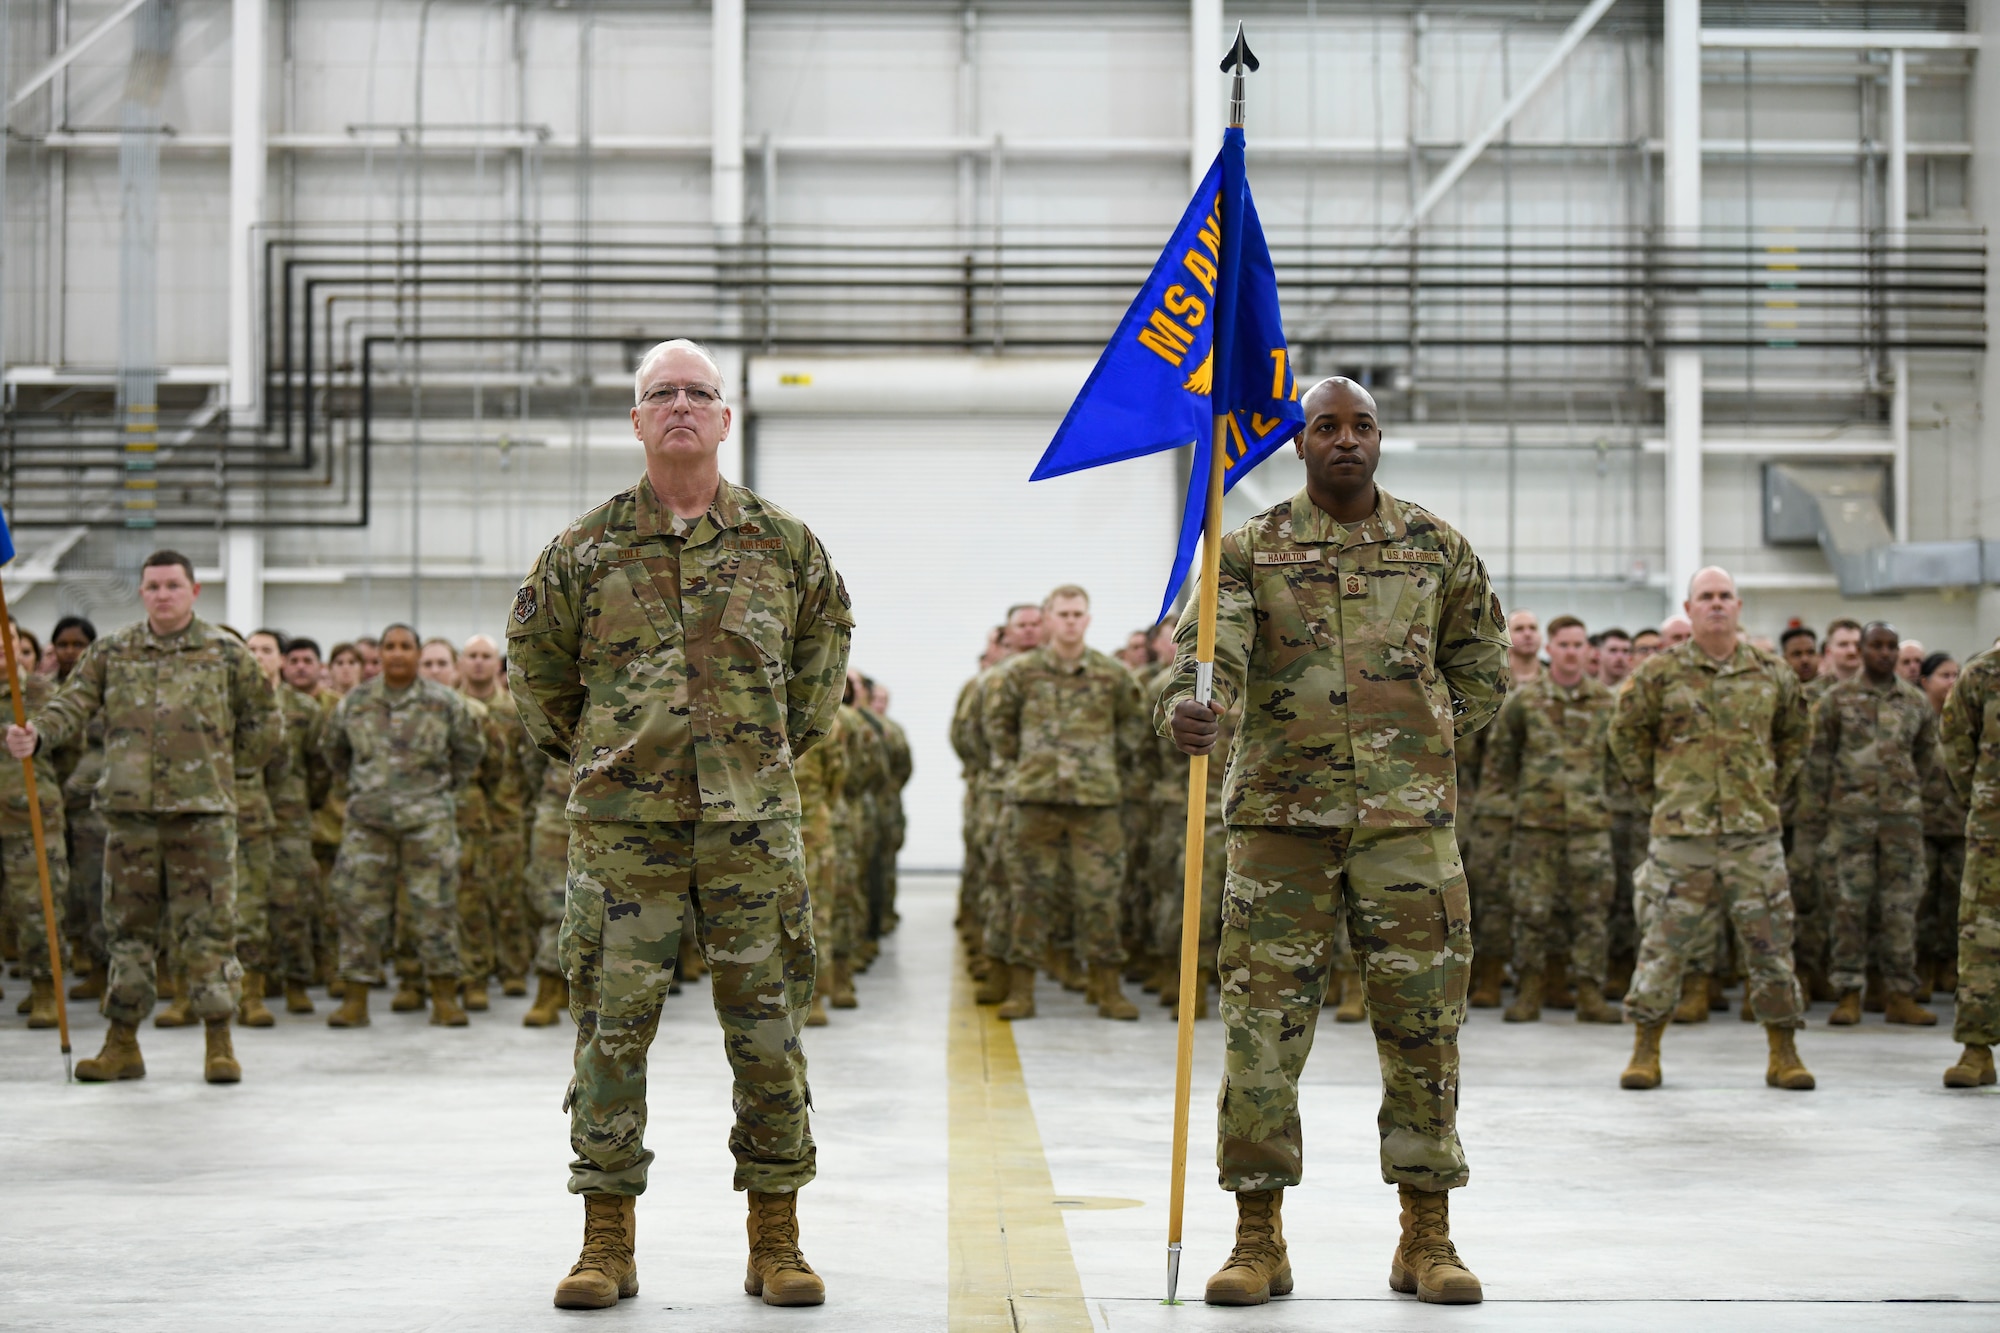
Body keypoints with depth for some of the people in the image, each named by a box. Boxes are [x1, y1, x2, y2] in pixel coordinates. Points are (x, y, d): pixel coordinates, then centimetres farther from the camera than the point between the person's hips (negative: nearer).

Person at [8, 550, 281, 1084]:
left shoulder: (227, 654, 4)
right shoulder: (111, 653, 8)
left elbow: (264, 725, 11)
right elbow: (72, 704, -3)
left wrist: (219, 767, 7)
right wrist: (35, 734, -22)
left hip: (203, 814, -2)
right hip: (129, 810, 2)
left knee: (207, 929, -2)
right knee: (128, 927, 8)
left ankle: (219, 1044, 6)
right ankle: (122, 1044, 15)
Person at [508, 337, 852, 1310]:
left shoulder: (783, 543, 6)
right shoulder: (586, 548, 4)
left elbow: (826, 638, 22)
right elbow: (533, 657, 17)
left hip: (753, 827, 1)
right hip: (623, 828, 0)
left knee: (769, 1031, 2)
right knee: (612, 1029, 0)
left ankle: (775, 1243, 11)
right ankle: (607, 1244, 9)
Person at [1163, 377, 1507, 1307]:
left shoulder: (1437, 549, 9)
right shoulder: (1250, 551, 3)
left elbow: (1482, 665, 21)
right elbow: (1211, 651, -13)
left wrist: (1424, 742, 9)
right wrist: (1187, 709, -34)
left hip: (1407, 820, 1)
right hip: (1280, 814, -1)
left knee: (1423, 1024, 2)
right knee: (1263, 1028, -2)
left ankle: (1426, 1238, 13)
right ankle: (1258, 1238, 8)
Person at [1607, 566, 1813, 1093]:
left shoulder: (1771, 674, 8)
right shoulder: (1660, 673, 1)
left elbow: (1795, 733, 24)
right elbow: (1625, 730, 11)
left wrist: (1775, 786, 16)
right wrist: (1653, 783, 8)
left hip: (1755, 831, 2)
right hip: (1682, 831, -2)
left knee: (1770, 939, 2)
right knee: (1665, 941, 0)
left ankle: (1784, 1053, 11)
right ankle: (1645, 1050, 10)